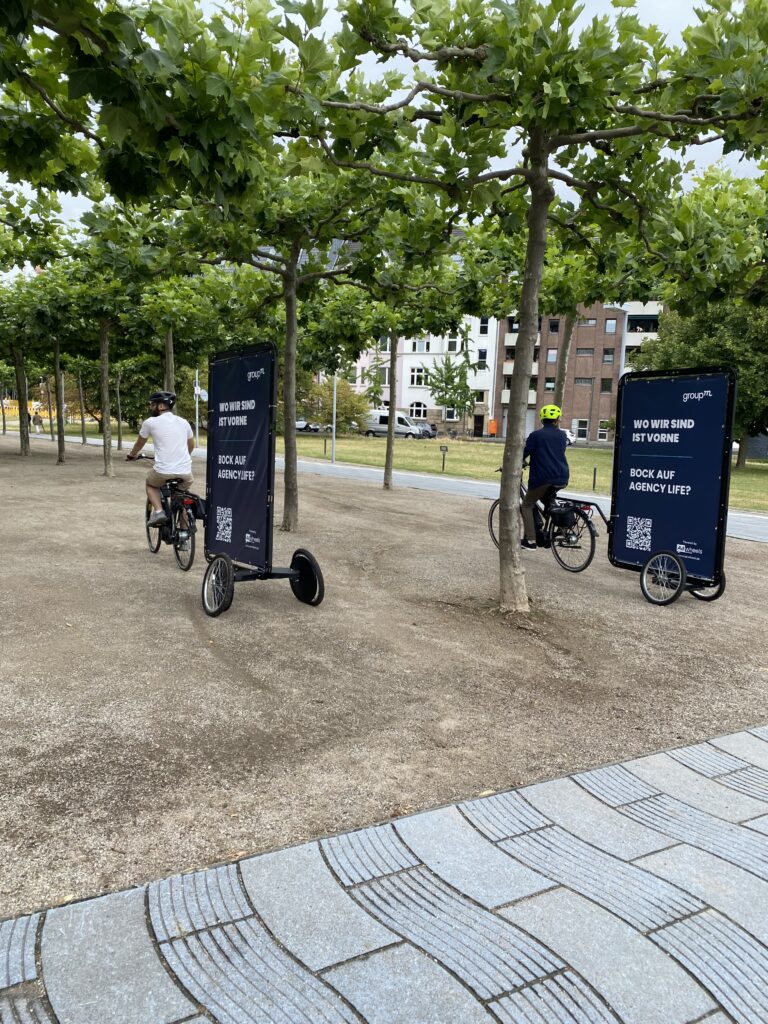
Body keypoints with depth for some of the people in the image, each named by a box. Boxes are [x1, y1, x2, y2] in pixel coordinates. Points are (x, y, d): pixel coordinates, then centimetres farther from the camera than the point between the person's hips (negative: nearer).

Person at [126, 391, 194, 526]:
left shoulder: (150, 422, 1)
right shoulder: (183, 422, 12)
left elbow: (139, 443, 19)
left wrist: (131, 455, 39)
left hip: (163, 472, -3)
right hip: (185, 472, 3)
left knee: (151, 484, 29)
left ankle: (158, 511, 7)